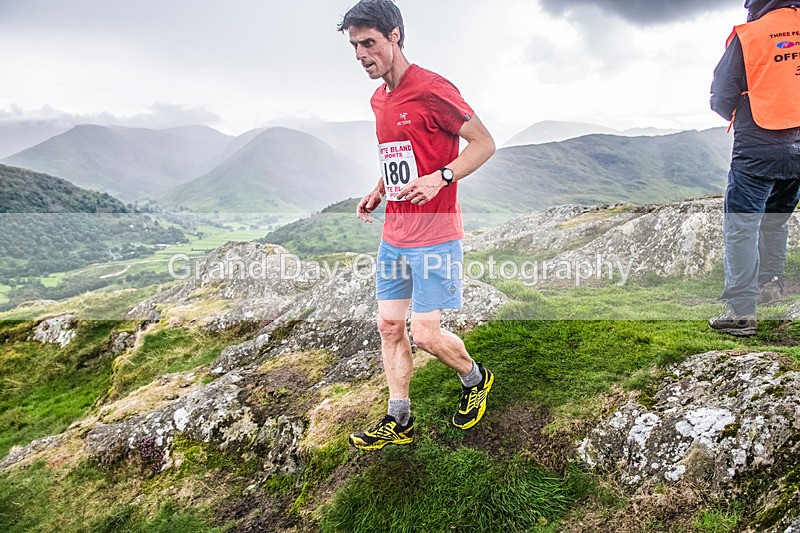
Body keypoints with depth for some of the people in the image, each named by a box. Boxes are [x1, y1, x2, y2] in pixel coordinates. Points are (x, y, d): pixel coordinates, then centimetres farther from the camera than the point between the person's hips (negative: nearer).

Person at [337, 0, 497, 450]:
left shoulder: (431, 89, -13)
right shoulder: (379, 99, 13)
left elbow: (485, 143, -12)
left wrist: (440, 178, -25)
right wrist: (378, 192, 11)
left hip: (434, 237, -8)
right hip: (394, 236, 8)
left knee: (425, 334, -5)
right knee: (389, 325, 9)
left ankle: (475, 379, 28)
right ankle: (399, 423, 24)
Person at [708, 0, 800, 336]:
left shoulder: (749, 36, -7)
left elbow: (722, 99, -3)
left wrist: (737, 116, 17)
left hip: (757, 149, -6)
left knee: (741, 227, -4)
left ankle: (741, 311, -8)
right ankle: (771, 286, 32)